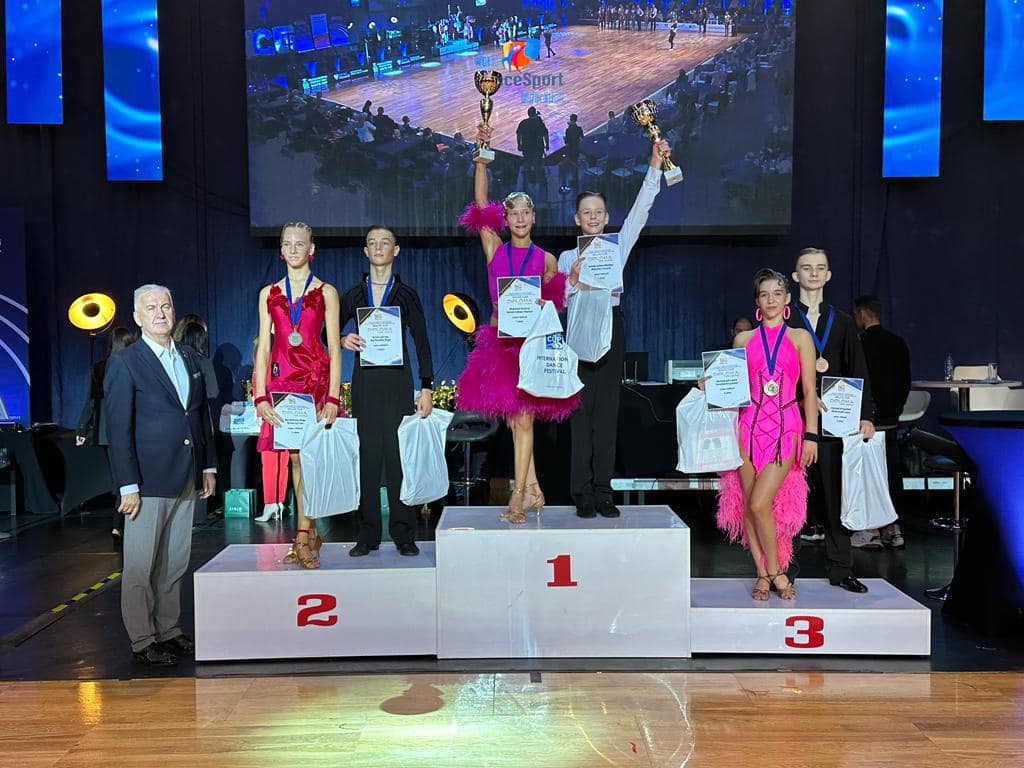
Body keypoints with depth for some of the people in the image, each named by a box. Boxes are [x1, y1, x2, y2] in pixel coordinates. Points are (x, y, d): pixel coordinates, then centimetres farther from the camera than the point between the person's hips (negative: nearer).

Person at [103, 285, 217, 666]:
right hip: (149, 481, -6)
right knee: (140, 566, 3)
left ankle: (169, 631, 24)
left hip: (186, 480, 6)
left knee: (175, 563, 14)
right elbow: (118, 429, -9)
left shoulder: (190, 357, 13)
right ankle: (143, 641, 13)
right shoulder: (123, 363, -5)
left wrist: (209, 466, 13)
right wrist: (128, 485, -14)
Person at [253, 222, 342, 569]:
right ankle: (309, 534, 12)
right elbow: (263, 348, 9)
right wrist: (260, 396, -2)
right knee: (295, 456, 4)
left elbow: (334, 348, 2)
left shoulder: (326, 292, 6)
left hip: (316, 378, -2)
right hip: (281, 379, 2)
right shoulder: (269, 293, 13)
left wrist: (333, 397, -8)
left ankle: (303, 536, -3)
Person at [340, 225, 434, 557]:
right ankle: (367, 534, 6)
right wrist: (344, 340, -9)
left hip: (397, 380, -1)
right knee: (367, 454, 0)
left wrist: (426, 387, -2)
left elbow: (422, 343, 6)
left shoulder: (406, 295, 8)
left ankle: (403, 534, 2)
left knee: (398, 453, -5)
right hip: (365, 381, 2)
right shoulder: (353, 295, 12)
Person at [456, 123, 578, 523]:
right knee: (515, 420, 6)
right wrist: (482, 156, -7)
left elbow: (556, 306, 12)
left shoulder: (546, 259, 7)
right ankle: (533, 490, 18)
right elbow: (480, 203, -1)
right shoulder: (494, 248, 8)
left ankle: (519, 494, -4)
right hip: (500, 338, 2)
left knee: (523, 417, -7)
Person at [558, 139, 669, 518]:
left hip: (611, 327, 1)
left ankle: (603, 492, 8)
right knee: (582, 412, -2)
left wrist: (655, 165, -6)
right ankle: (583, 494, 4)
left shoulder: (618, 246, 12)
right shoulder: (566, 257, 9)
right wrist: (573, 280, -15)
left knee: (607, 412, 2)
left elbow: (640, 209, 1)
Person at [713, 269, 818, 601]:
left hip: (786, 427, -2)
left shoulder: (799, 338, 7)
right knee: (748, 505, 1)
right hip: (750, 424, 3)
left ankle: (773, 572, 8)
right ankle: (765, 574, 15)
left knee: (760, 503, -13)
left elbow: (809, 390, 4)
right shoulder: (744, 339, 12)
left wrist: (811, 435, -2)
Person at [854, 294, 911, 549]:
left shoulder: (862, 342, -12)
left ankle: (871, 530, 1)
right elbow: (906, 381, 14)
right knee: (891, 470, 11)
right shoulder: (898, 342, 10)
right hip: (891, 418, 7)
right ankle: (893, 529, 17)